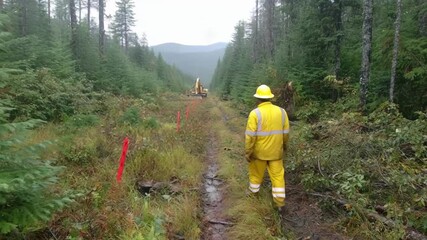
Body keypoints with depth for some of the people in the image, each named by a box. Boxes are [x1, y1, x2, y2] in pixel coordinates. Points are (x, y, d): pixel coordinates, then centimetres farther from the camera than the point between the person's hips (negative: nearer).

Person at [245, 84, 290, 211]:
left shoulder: (255, 113, -17)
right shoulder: (281, 111, -4)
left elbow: (250, 136, -18)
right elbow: (286, 133, 4)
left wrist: (247, 152, -9)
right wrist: (284, 145, 20)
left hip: (259, 151, -2)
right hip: (276, 151, 3)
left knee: (256, 173, 19)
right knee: (278, 176, 11)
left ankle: (253, 193, 40)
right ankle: (280, 203, 15)